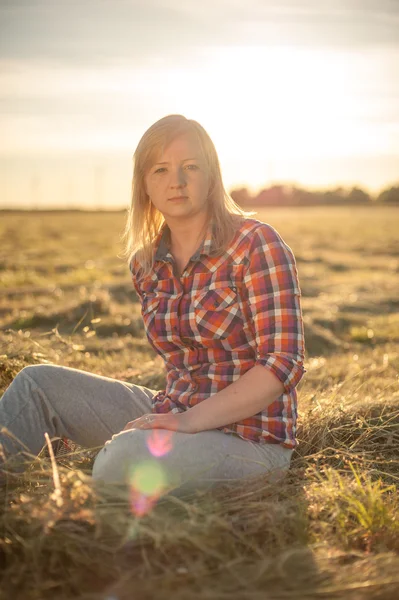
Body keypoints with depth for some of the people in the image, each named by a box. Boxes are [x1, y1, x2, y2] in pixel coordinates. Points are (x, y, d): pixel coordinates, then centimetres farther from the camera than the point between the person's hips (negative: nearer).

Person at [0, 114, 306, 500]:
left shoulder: (256, 243, -12)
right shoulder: (145, 265, 7)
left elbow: (284, 363, -19)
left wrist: (192, 419, -24)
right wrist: (172, 412, 9)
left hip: (249, 438, -6)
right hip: (173, 413, 7)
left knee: (124, 457, -34)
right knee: (38, 383, 1)